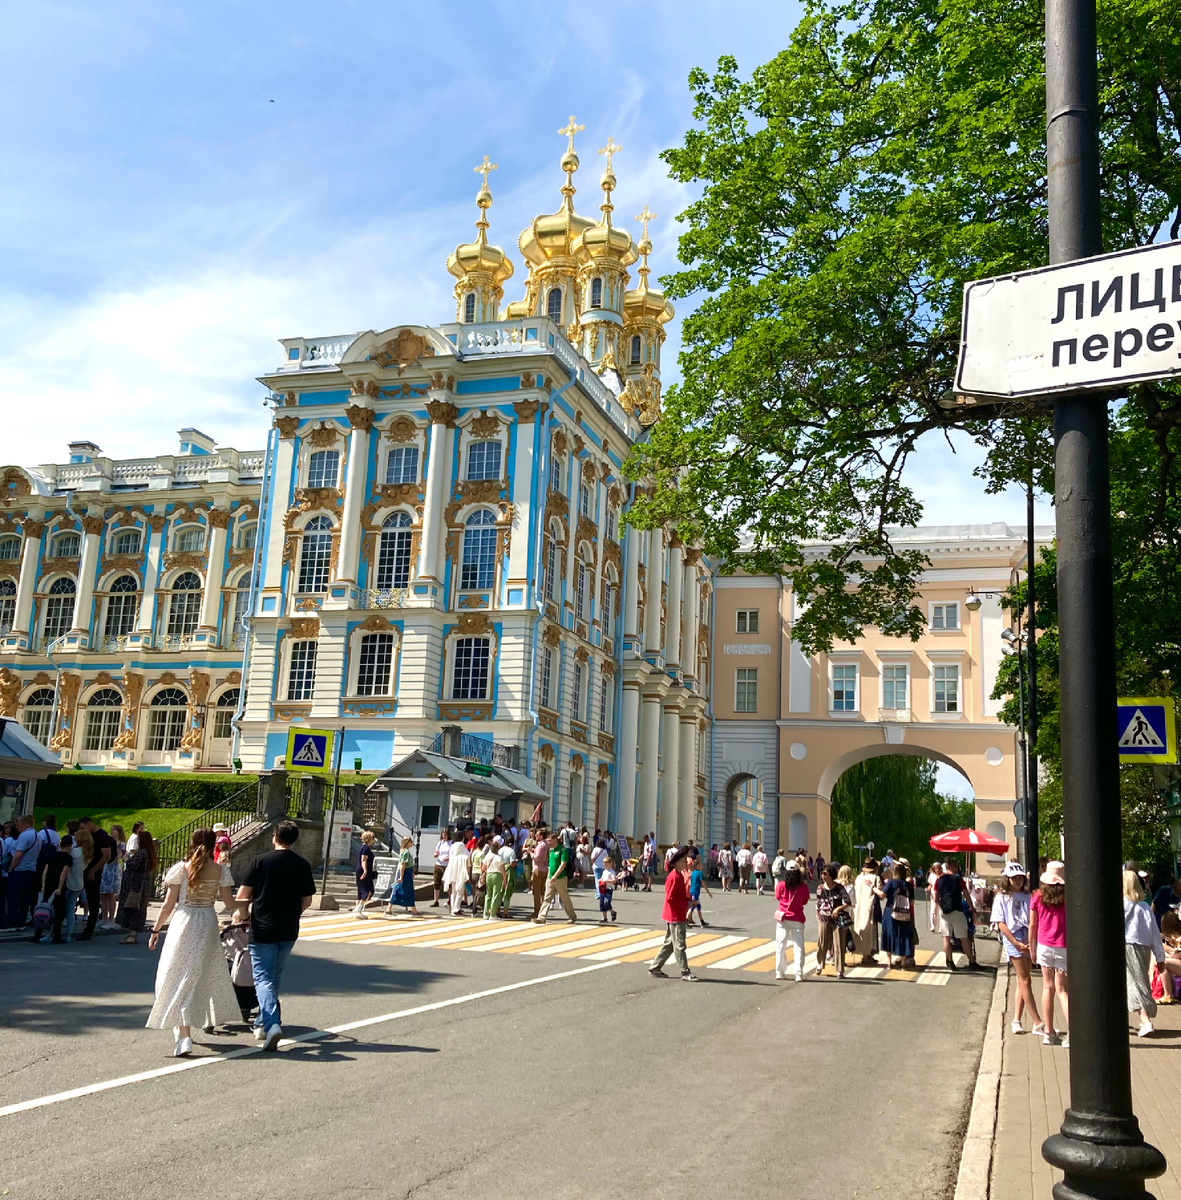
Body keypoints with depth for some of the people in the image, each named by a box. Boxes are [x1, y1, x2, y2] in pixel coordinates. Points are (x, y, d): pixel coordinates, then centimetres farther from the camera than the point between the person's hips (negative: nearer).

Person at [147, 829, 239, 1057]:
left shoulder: (180, 869, -7)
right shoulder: (220, 870, -3)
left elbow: (168, 905, -5)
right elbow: (229, 903, 1)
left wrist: (156, 930, 7)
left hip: (183, 924, -2)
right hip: (208, 924, 2)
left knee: (180, 979, 0)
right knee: (209, 971, 22)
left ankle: (184, 1035, -12)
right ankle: (211, 1019, 40)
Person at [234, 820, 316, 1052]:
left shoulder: (262, 861, -7)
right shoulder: (302, 865, 1)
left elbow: (242, 896, -5)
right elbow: (307, 900, 5)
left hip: (263, 928, -4)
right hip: (289, 931, 4)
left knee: (263, 977, -2)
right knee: (275, 977, 19)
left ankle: (272, 1023, -21)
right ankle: (262, 1023, 29)